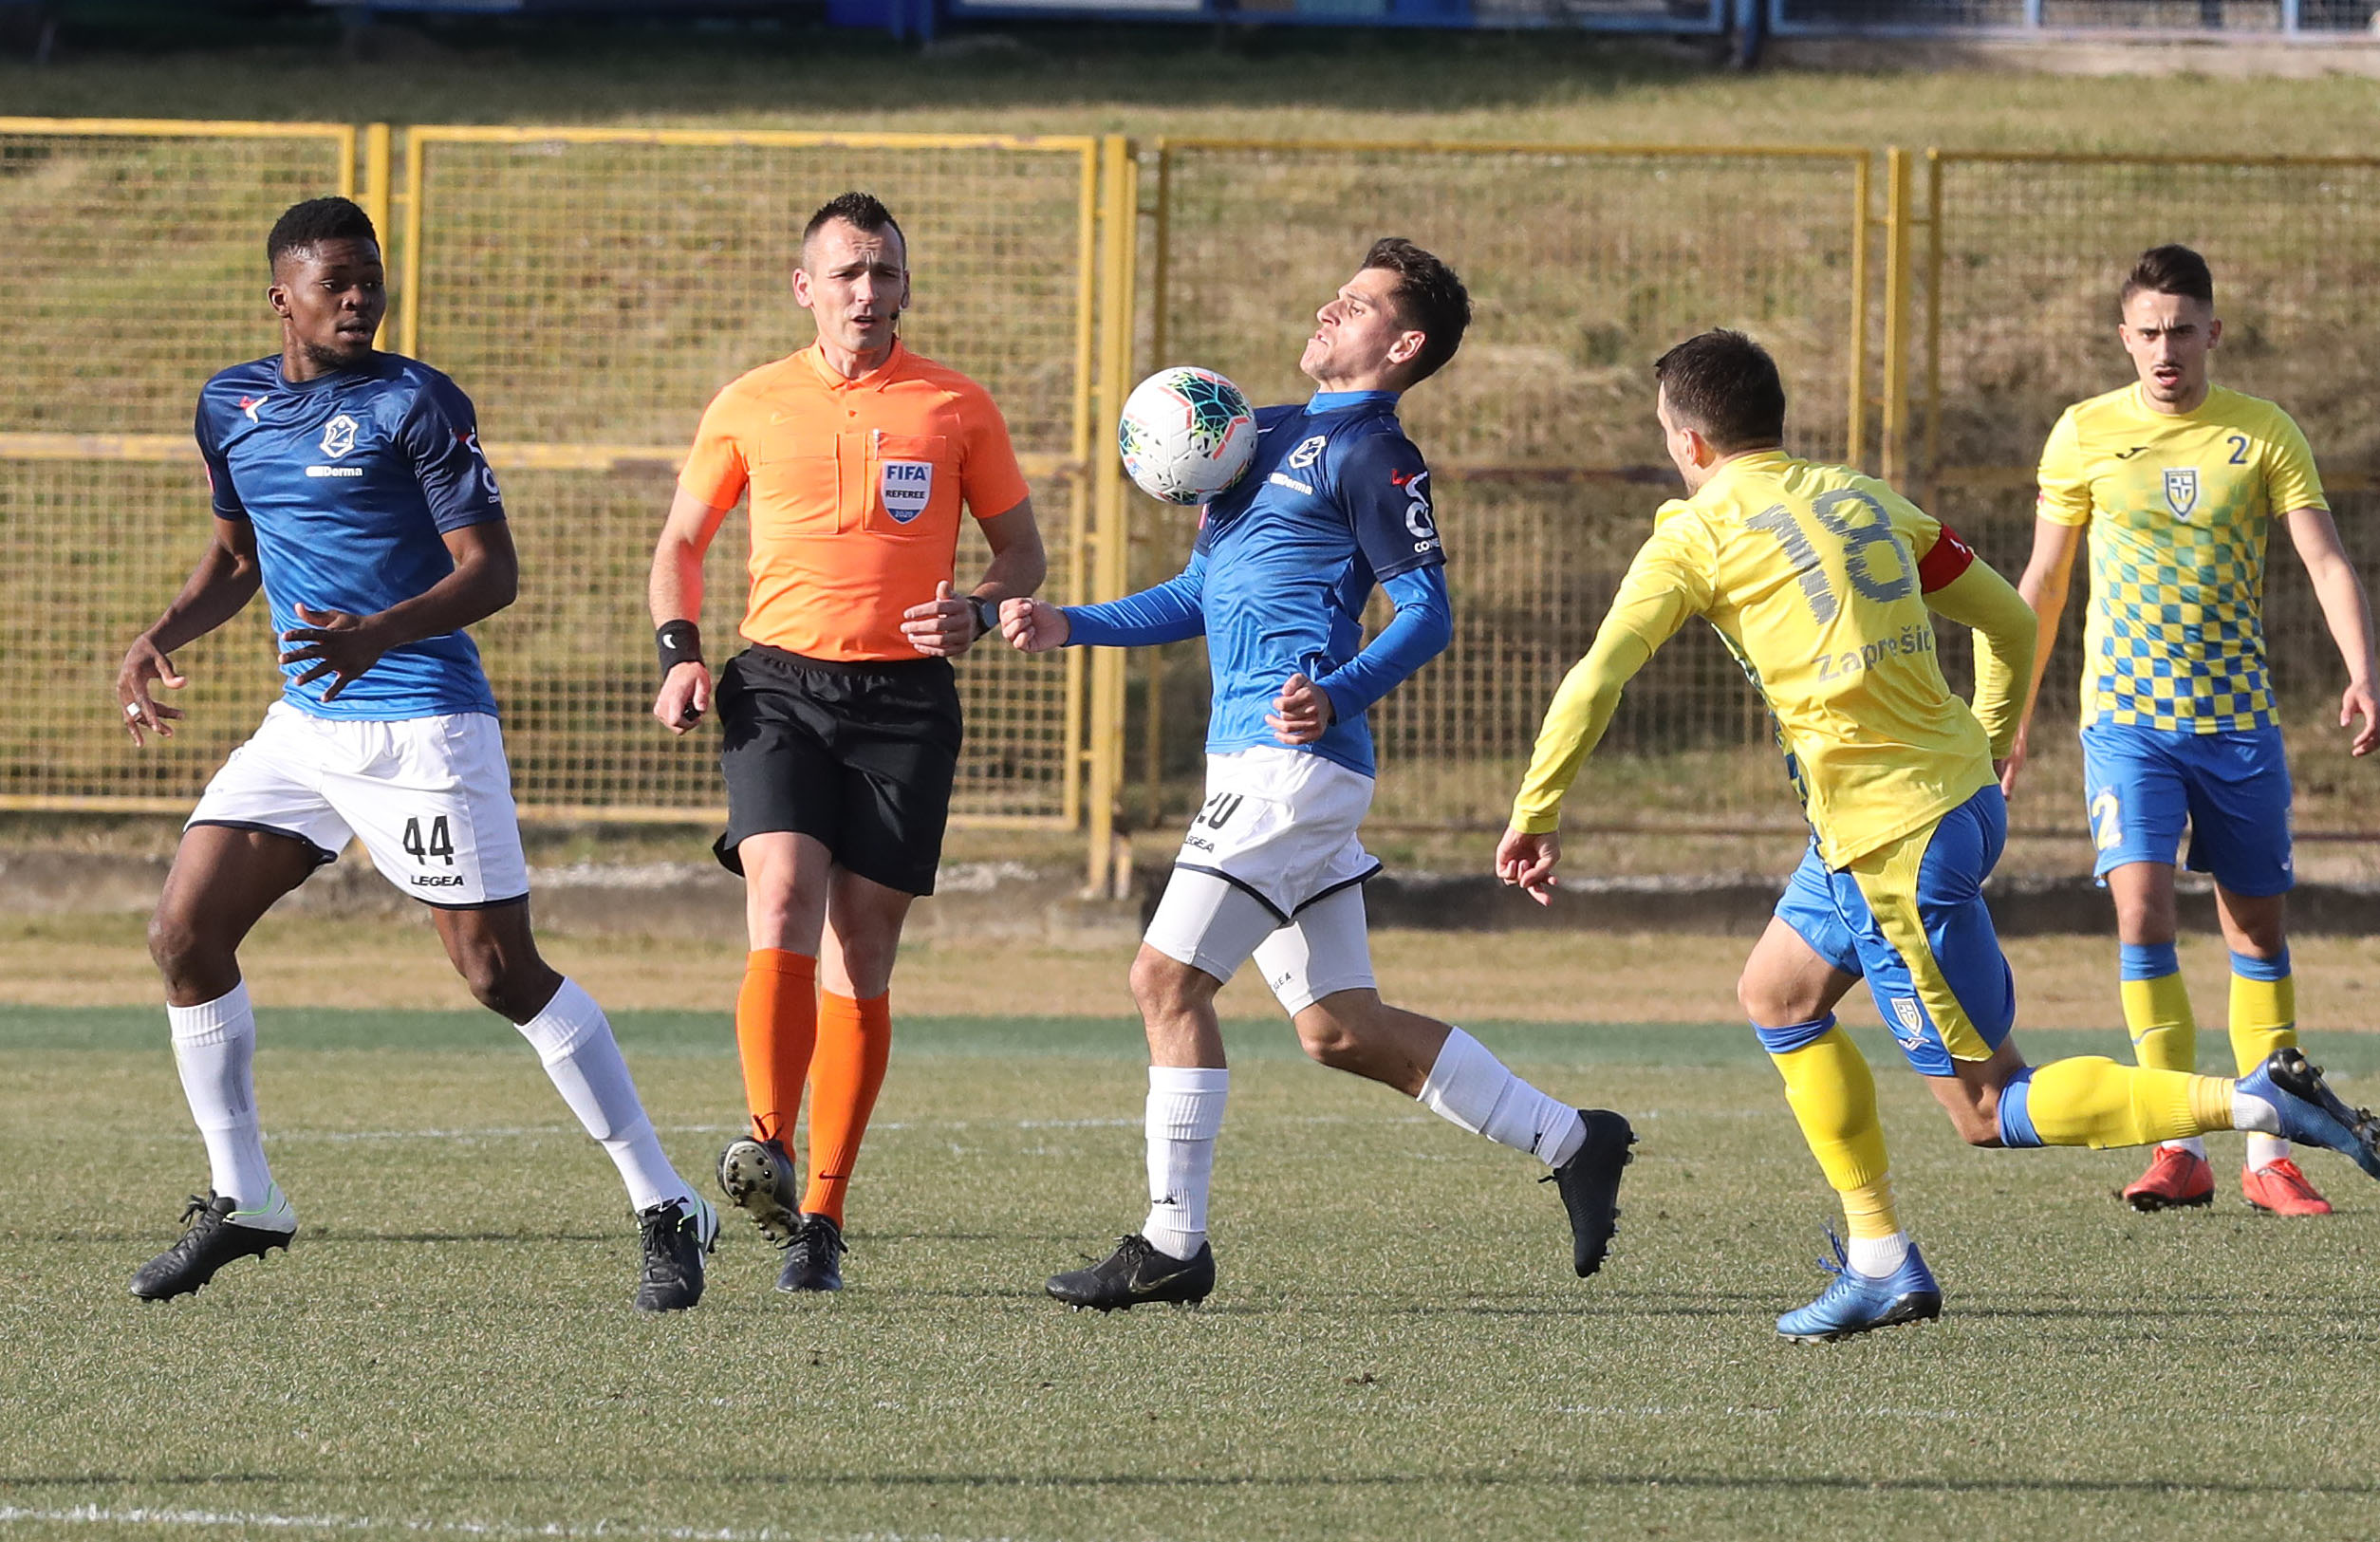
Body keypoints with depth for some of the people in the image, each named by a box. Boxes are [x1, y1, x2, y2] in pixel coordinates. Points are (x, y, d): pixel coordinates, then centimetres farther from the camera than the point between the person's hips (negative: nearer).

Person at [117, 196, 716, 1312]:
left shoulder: (416, 404, -9)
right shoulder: (230, 406, 10)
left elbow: (492, 571, -12)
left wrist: (377, 634, -27)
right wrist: (161, 640, 8)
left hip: (423, 726, -6)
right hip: (304, 724, 6)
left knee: (501, 971, -9)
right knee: (183, 934, -2)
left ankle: (665, 1210, -1)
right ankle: (240, 1203, 12)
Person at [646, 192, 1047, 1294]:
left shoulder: (956, 409, 7)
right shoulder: (751, 407, 8)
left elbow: (1022, 552, 13)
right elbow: (682, 542, 19)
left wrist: (976, 612, -8)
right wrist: (679, 652, 2)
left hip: (903, 700, 0)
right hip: (778, 686, 0)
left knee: (861, 954, 0)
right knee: (782, 905, -22)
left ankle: (820, 1215, 5)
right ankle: (768, 1154, -32)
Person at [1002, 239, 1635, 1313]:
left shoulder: (1373, 455, -6)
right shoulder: (1271, 435, 21)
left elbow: (1427, 612, -12)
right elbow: (1200, 599, 28)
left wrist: (1335, 697, -27)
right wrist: (1070, 628, 17)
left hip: (1291, 760, -9)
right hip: (1253, 766, 9)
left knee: (1167, 979, -10)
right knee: (1341, 1029, 9)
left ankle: (1172, 1245, -5)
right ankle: (1570, 1143, 15)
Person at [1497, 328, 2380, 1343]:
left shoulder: (1698, 534, -6)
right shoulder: (1866, 500, 13)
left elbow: (1593, 681, -12)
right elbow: (2011, 622, 17)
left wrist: (1535, 814, -1)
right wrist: (1989, 751, 29)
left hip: (1898, 841, -8)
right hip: (1957, 793, 9)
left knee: (1988, 1110, -2)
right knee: (1775, 994, 24)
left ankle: (2248, 1102, -16)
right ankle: (1880, 1262, 22)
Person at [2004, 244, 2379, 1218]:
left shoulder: (2264, 434, 1)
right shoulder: (2086, 434, 2)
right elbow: (2043, 583, 10)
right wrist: (2009, 716, 10)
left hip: (2239, 717, 1)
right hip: (2127, 715, -1)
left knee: (2259, 929, 4)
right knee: (2143, 910, -16)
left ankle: (2267, 1157, 11)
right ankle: (2178, 1148, -12)